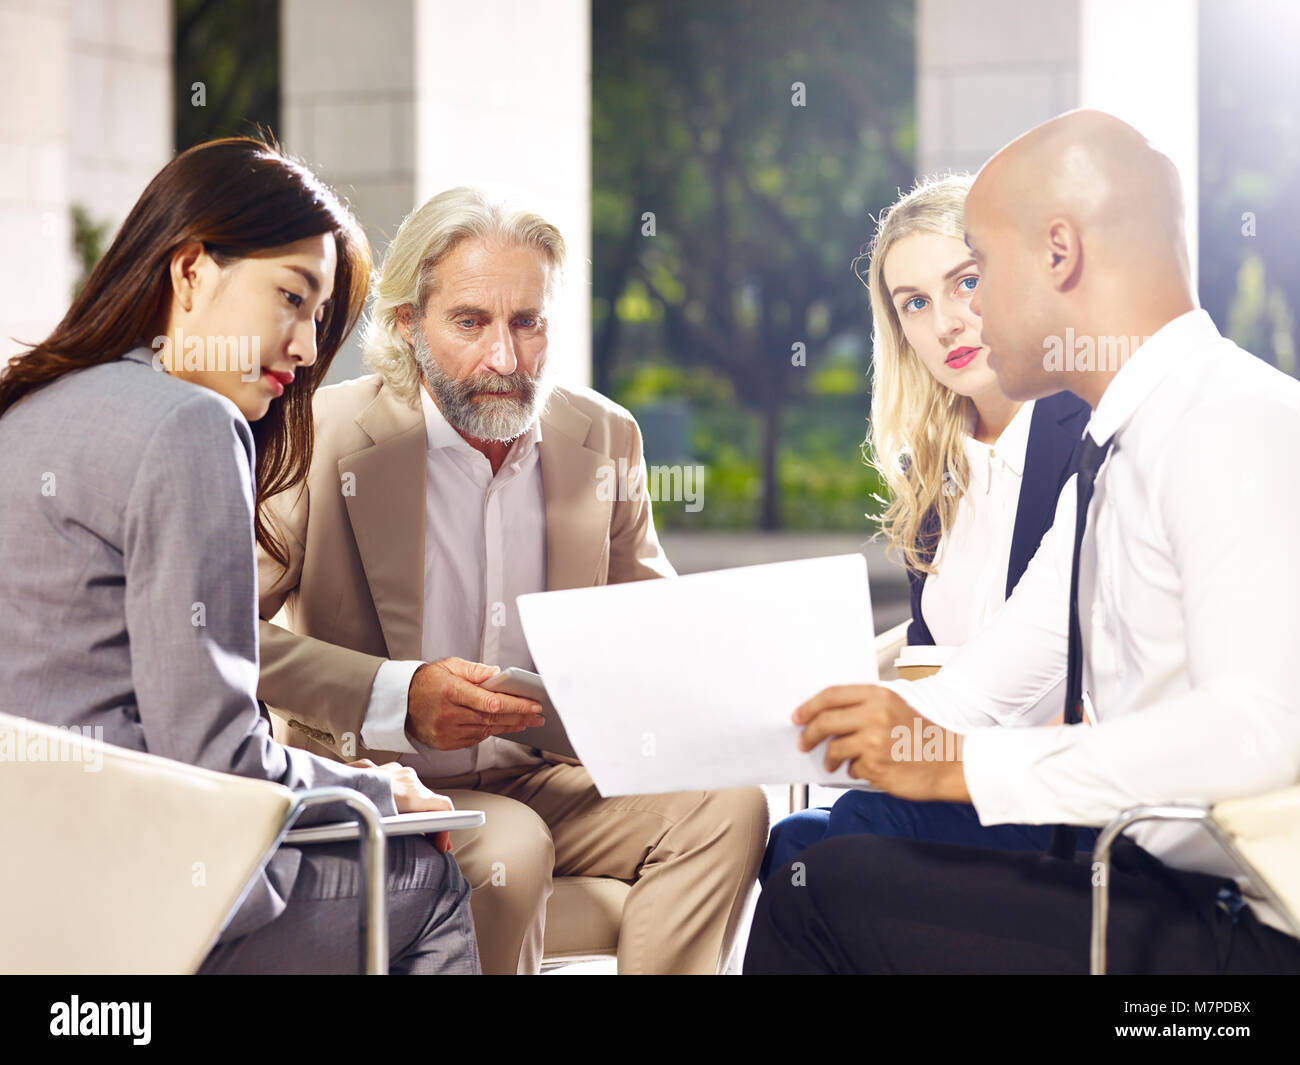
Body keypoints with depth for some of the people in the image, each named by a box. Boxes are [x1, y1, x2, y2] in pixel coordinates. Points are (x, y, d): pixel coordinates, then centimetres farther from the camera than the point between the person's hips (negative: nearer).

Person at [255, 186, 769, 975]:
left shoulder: (603, 438, 6)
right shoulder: (324, 441, -10)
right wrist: (397, 697, -28)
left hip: (542, 778, 5)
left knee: (726, 805, -19)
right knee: (506, 850, -34)